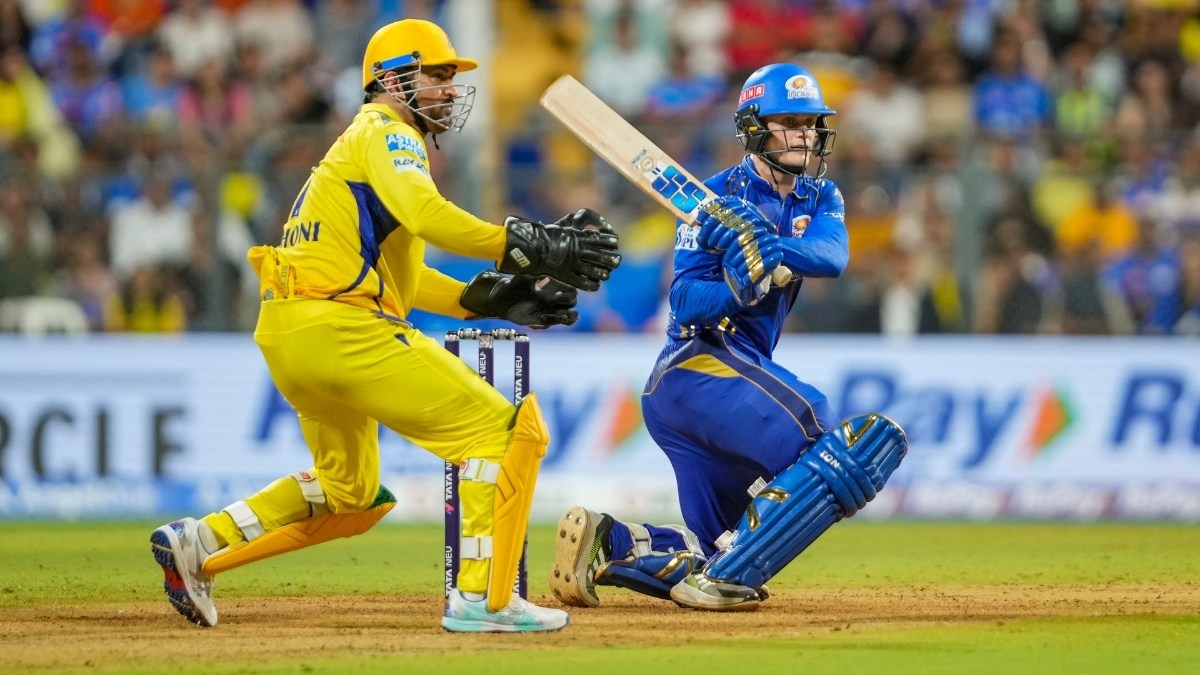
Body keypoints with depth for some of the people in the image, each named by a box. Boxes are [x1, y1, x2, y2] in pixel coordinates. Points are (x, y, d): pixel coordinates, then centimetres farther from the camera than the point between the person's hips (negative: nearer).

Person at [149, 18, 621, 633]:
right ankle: (481, 599, -16)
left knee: (350, 492, 28)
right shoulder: (385, 133, -3)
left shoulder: (358, 144, 28)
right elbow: (426, 217, -24)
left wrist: (489, 299, 15)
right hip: (340, 327, -10)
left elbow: (403, 276, 26)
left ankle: (199, 542, 19)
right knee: (505, 430, -10)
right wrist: (531, 246, -26)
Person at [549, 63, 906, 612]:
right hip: (700, 365, -8)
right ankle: (726, 578, -27)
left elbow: (833, 255, -10)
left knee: (717, 551, 10)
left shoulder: (820, 197, 13)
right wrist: (739, 288, -34)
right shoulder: (717, 198, -4)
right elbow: (685, 299, -14)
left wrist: (772, 248, -29)